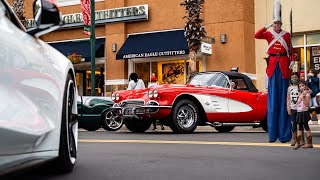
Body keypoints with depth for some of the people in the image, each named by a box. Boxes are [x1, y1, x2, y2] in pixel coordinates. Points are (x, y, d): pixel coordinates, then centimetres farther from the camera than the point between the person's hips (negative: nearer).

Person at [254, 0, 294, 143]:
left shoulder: (287, 35, 9)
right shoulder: (269, 34, 9)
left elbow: (291, 50, 9)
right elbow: (256, 36, -7)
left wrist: (292, 61, -4)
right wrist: (267, 26, -7)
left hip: (284, 65, 0)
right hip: (272, 64, 0)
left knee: (283, 97, 0)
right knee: (273, 98, 1)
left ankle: (284, 133, 4)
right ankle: (273, 134, 4)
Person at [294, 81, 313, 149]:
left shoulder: (307, 94, -6)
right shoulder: (300, 94, 16)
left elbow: (306, 104, -17)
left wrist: (303, 97, -21)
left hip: (304, 112, -7)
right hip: (299, 112, 7)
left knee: (306, 126, -4)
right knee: (300, 127, 8)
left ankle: (309, 143, 1)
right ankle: (297, 142, 9)